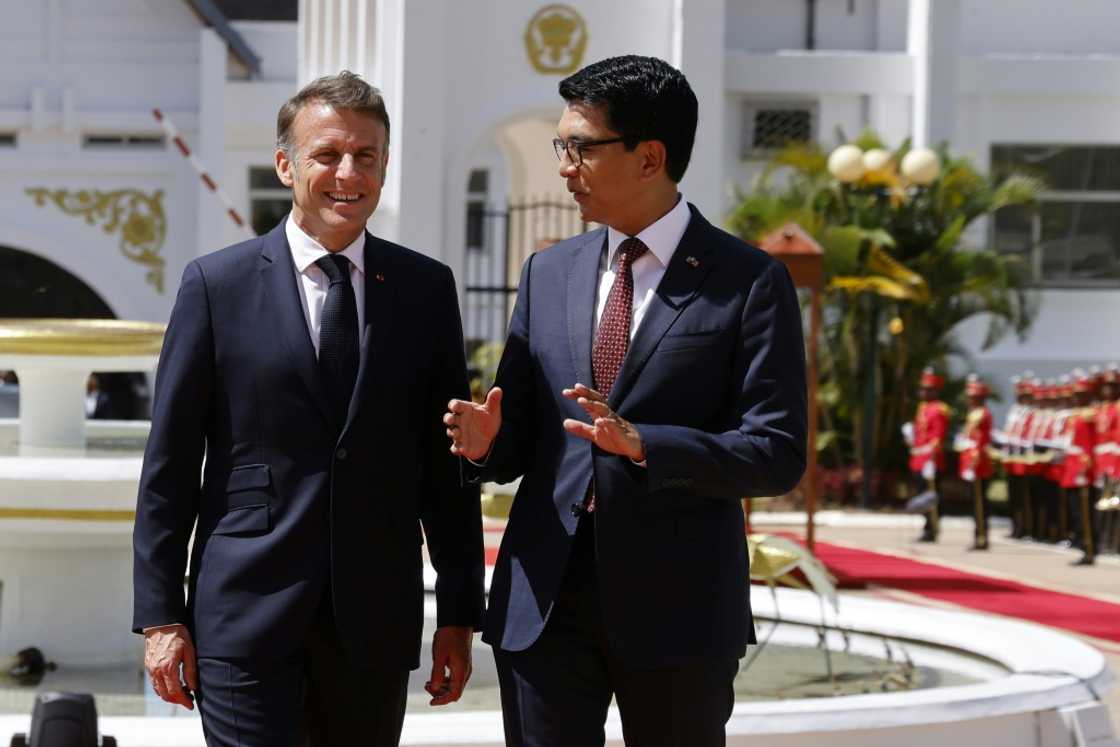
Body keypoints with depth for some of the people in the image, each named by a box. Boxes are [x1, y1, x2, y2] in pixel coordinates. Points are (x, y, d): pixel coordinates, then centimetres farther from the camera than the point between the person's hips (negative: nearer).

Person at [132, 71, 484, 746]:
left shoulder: (427, 289, 7)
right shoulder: (217, 284, 1)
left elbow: (448, 463, 9)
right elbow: (169, 464, 1)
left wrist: (459, 614, 6)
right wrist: (161, 617, -3)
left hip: (375, 620, 2)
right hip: (246, 613, -2)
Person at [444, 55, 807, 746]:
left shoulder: (749, 282, -3)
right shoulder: (549, 274, 12)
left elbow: (778, 455, -10)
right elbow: (520, 443, 14)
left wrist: (641, 445, -22)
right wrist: (486, 441, -9)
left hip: (678, 610, -4)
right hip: (545, 605, 4)